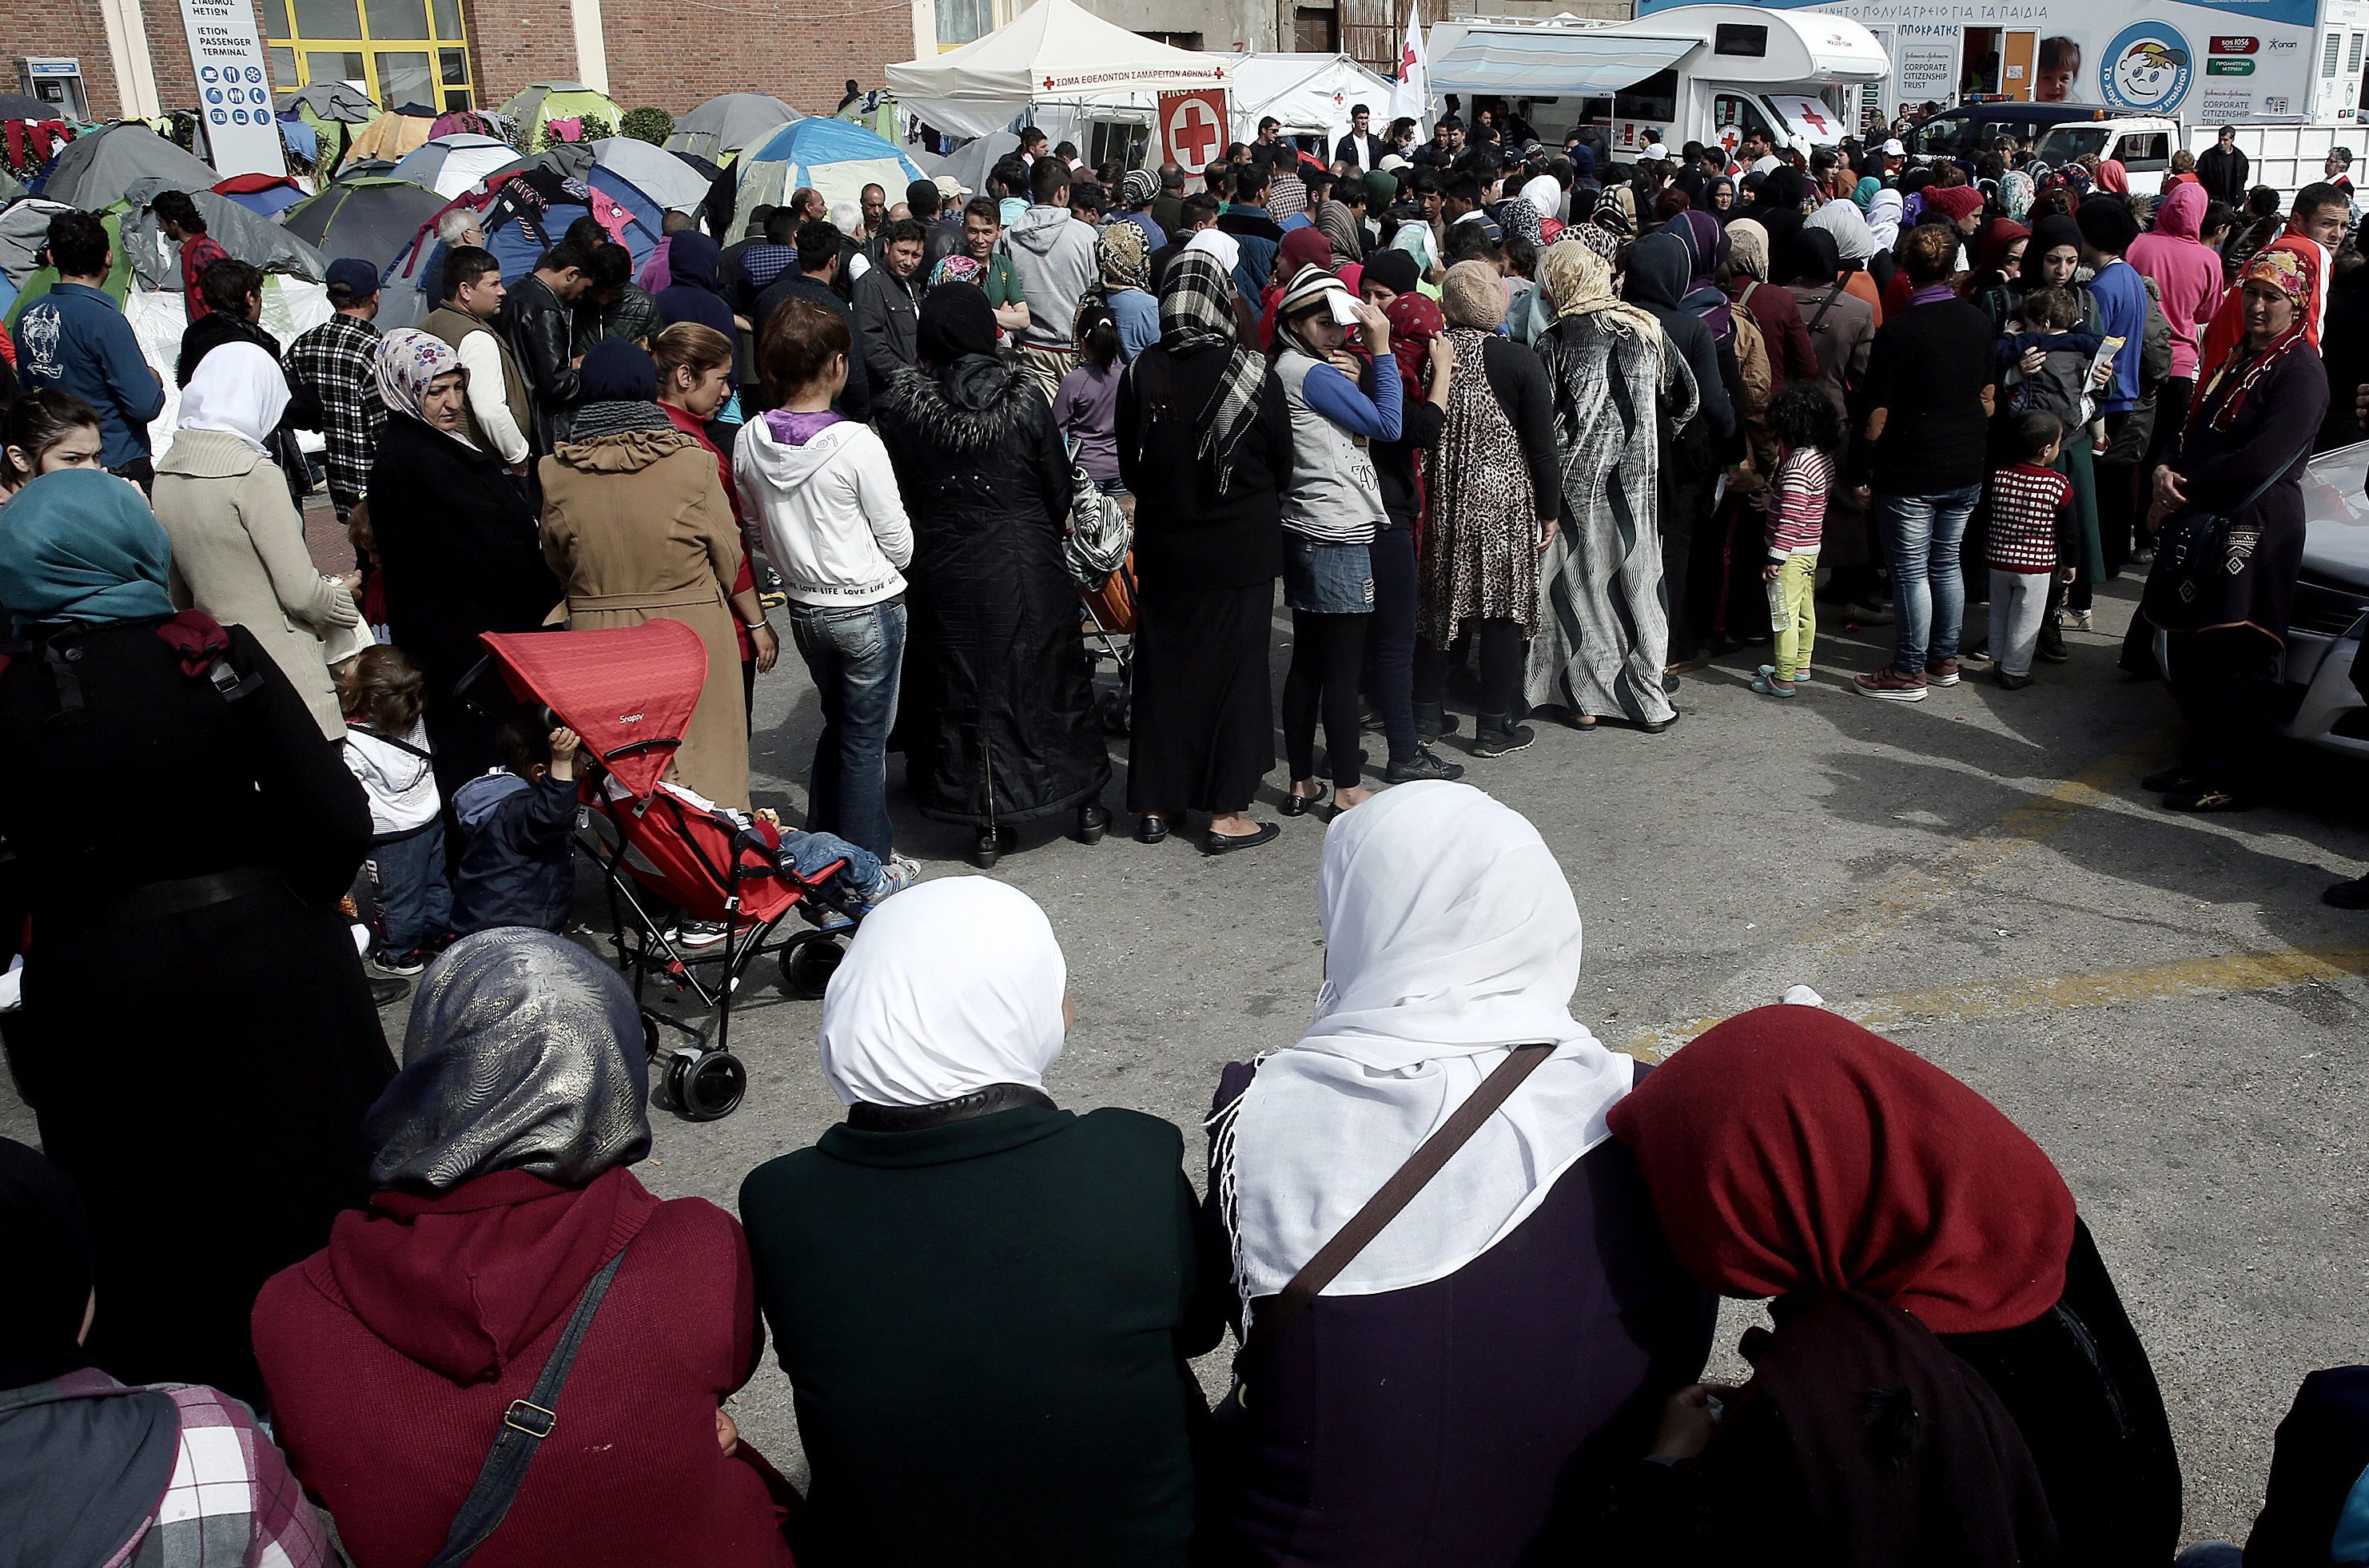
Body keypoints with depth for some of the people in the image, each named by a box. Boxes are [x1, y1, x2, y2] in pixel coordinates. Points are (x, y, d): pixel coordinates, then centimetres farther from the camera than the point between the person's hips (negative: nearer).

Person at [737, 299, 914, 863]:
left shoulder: (749, 441, -5)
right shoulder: (858, 443, -20)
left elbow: (760, 532, 8)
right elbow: (899, 544, -12)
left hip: (805, 608, 6)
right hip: (869, 608, -6)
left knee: (837, 723, 24)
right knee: (865, 737, 7)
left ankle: (821, 846, 34)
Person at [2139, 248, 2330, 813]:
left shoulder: (2301, 373, -11)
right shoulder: (2237, 359, 17)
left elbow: (2258, 463, -19)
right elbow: (2194, 430, 19)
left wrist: (2184, 490, -13)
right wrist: (2167, 470, -2)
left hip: (2254, 532, -9)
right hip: (2201, 527, 9)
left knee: (2237, 665, -3)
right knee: (2190, 652, 13)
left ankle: (2232, 781, 5)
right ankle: (2200, 761, 26)